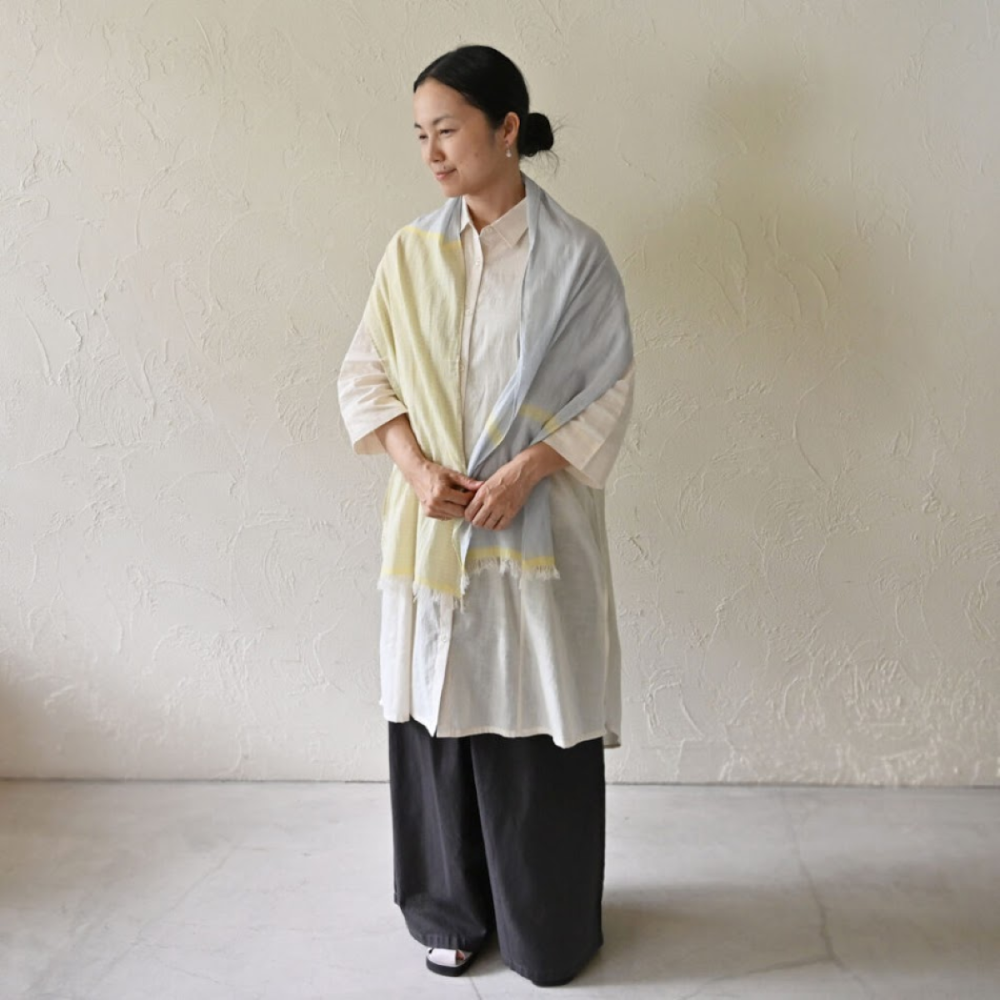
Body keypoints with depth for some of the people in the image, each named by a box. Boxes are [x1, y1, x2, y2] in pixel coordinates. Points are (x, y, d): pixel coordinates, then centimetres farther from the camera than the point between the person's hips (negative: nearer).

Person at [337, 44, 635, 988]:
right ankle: (454, 912, 30)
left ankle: (546, 925, 25)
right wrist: (416, 466, -9)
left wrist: (524, 472, -16)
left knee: (538, 718, 4)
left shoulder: (574, 254, -5)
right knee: (439, 709, 9)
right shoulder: (410, 252, 5)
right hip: (430, 527, 3)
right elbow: (363, 373, 7)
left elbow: (608, 391, -5)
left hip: (537, 528, -3)